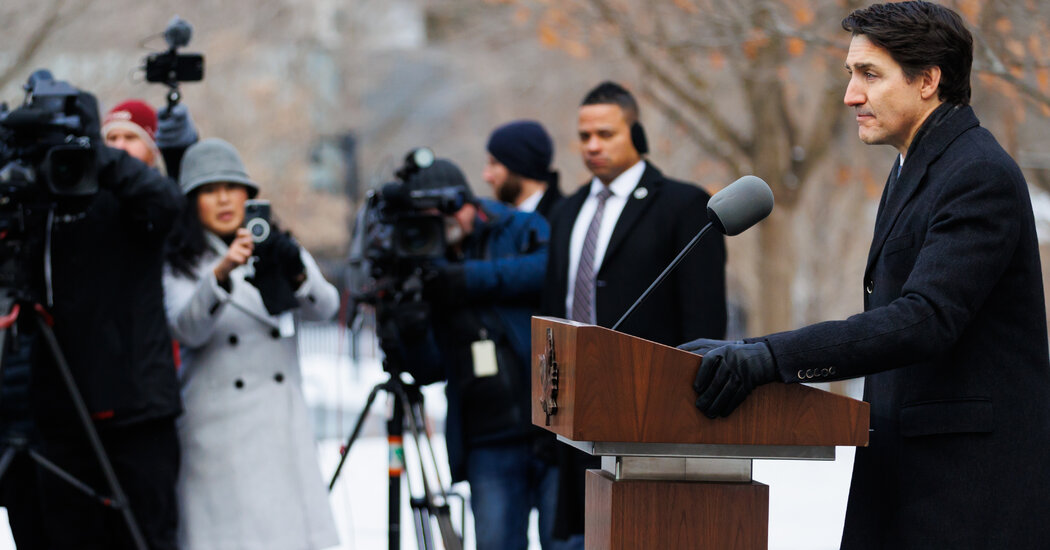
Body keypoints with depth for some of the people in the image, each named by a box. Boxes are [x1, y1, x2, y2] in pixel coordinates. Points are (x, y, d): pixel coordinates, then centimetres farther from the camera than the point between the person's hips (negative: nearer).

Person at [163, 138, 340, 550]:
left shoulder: (278, 251, 13)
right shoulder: (178, 265, 3)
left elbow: (324, 308, -3)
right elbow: (187, 329, -15)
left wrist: (295, 272, -23)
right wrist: (221, 273, -30)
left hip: (282, 423, 3)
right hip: (218, 433, -3)